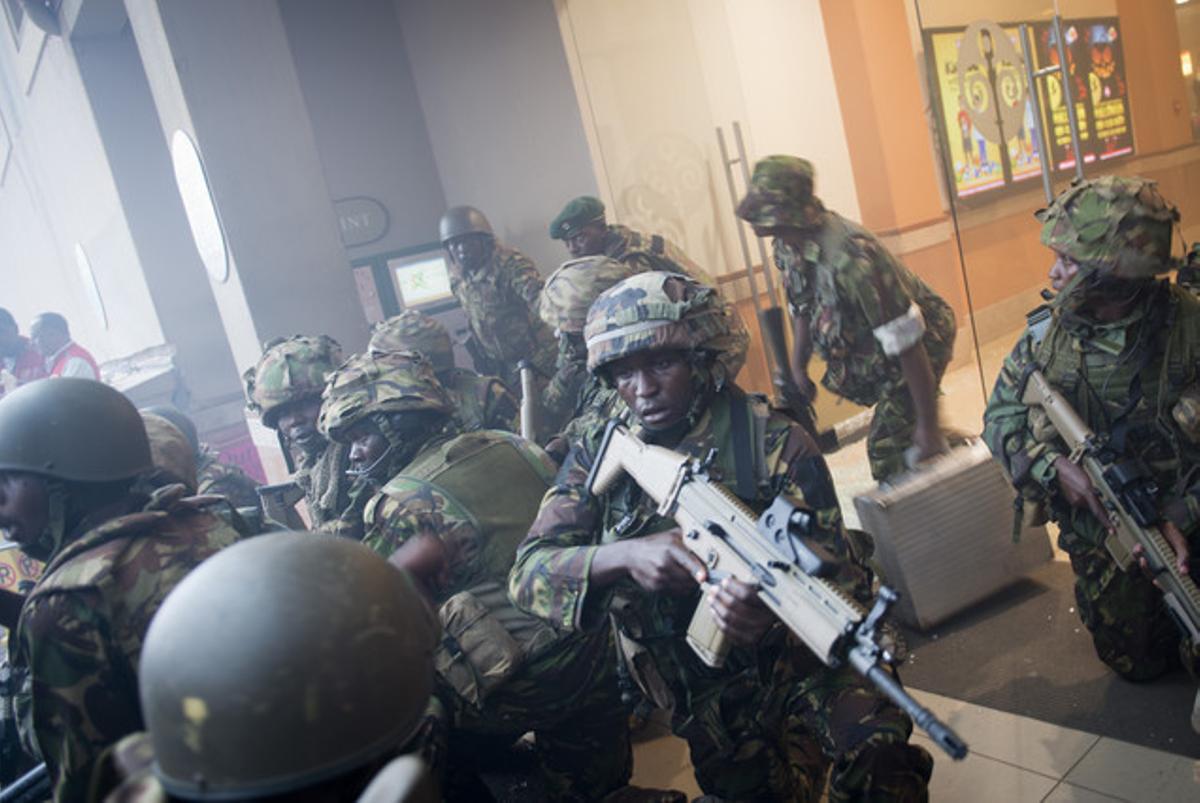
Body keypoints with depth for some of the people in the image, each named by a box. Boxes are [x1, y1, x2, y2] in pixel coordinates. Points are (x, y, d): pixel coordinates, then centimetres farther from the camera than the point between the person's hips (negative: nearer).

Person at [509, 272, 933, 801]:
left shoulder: (775, 445, -12)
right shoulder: (599, 455, -3)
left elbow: (835, 578, -15)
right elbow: (528, 573, -9)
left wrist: (775, 611, -38)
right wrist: (623, 555, -29)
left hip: (800, 659, -3)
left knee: (880, 758, -28)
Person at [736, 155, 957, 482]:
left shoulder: (848, 257, -38)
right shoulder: (788, 246, -12)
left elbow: (906, 344, -34)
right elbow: (803, 308, 8)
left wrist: (928, 426, -30)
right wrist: (798, 370, 10)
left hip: (921, 341, -8)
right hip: (870, 345, 8)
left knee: (886, 446, -10)